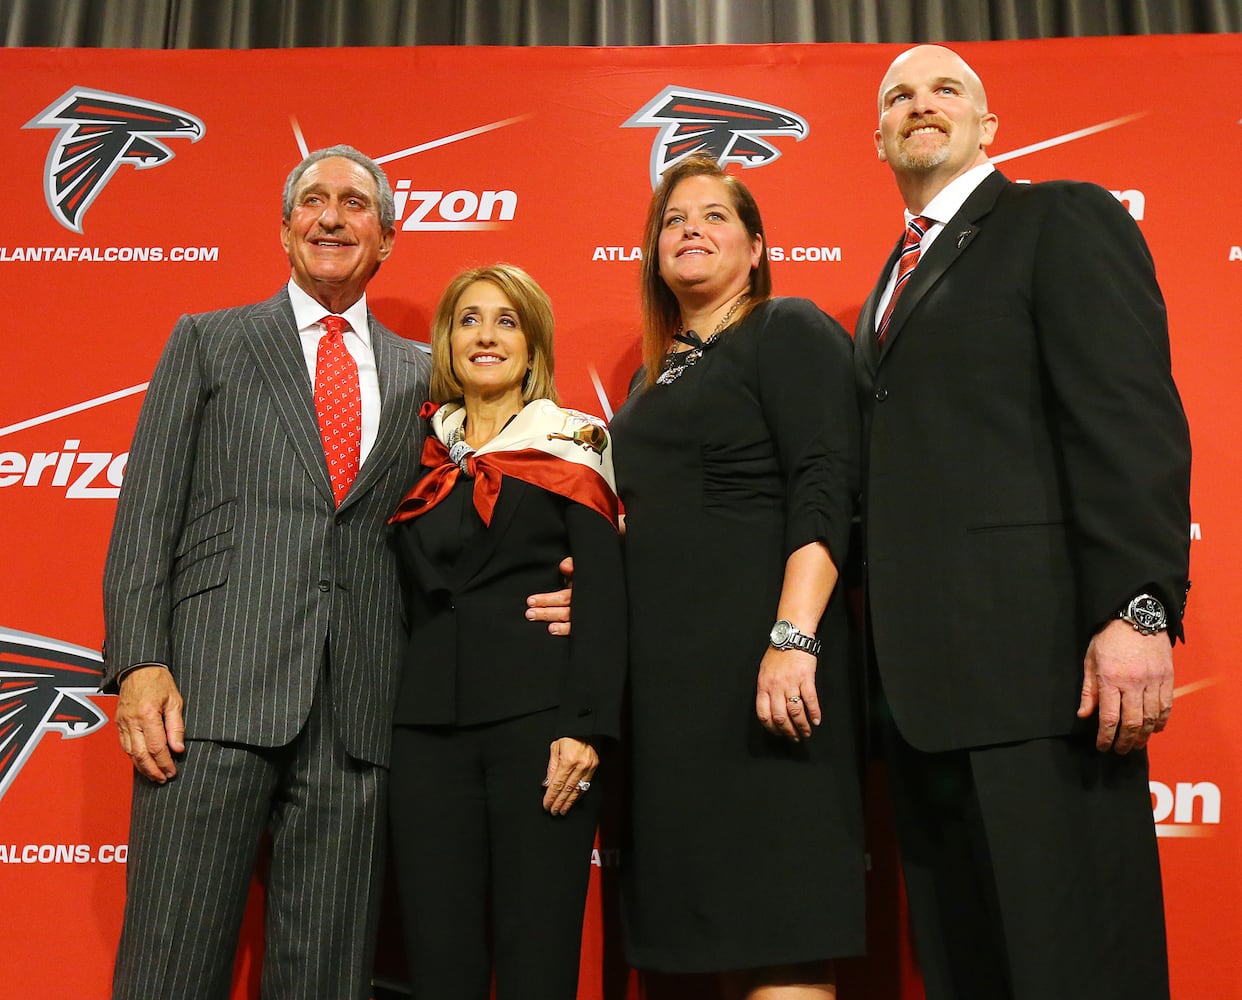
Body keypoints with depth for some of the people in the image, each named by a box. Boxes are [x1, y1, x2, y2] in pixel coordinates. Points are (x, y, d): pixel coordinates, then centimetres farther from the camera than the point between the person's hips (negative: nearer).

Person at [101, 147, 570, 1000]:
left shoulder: (419, 375, 18)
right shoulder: (208, 342, 12)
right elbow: (148, 510, 5)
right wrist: (138, 664, -7)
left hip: (357, 705, 2)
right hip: (216, 685, -2)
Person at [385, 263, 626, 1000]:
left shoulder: (571, 444, 6)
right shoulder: (424, 457, 17)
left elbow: (605, 595, -3)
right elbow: (411, 599, 18)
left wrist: (586, 726, -13)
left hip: (538, 718, -3)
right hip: (429, 725, 4)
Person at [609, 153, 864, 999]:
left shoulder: (790, 332, -2)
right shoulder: (661, 372, 20)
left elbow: (825, 493, -14)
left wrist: (794, 639, -25)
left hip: (759, 653, -8)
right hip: (670, 666, 8)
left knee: (776, 932, -5)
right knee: (714, 919, 11)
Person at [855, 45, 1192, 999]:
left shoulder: (1063, 220, 3)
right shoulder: (891, 285, 25)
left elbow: (1131, 420, -10)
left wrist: (1138, 609, -20)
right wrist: (885, 666, 14)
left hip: (1036, 661, -7)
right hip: (921, 678, 7)